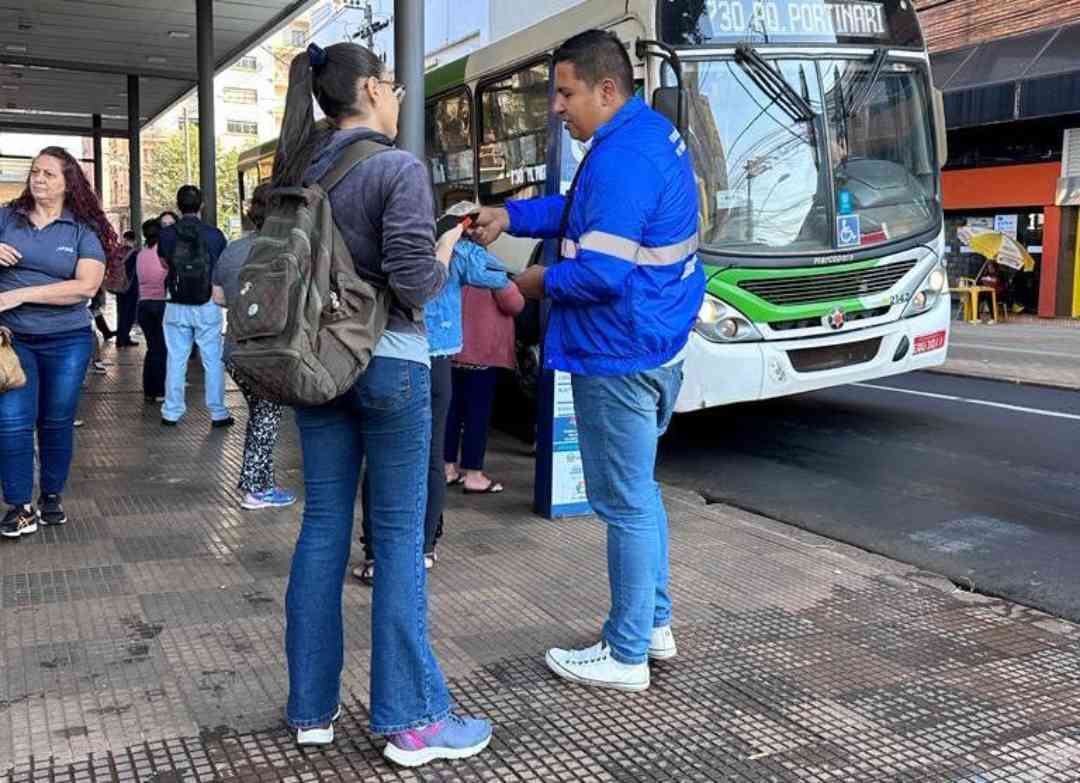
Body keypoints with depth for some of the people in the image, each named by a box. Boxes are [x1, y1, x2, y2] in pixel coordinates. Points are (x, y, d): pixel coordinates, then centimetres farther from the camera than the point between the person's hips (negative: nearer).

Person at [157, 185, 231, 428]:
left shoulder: (166, 234, -1)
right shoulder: (214, 234, -7)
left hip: (176, 306, 2)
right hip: (208, 305, -1)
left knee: (175, 359, 8)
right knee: (213, 360, 4)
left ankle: (172, 412, 12)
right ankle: (218, 413, 7)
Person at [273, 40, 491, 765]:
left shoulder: (299, 169, 7)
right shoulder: (399, 168, -12)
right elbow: (416, 281, -19)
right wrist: (447, 251, 0)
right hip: (389, 363, -6)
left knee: (322, 528, 11)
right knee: (399, 536, 0)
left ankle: (312, 709, 20)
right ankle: (411, 721, 8)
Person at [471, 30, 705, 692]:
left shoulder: (623, 158, -21)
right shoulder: (654, 133, 12)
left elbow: (600, 273, -25)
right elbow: (585, 212, 22)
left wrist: (541, 282, -7)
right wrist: (511, 215, 13)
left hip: (620, 358, -10)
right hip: (659, 347, 10)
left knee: (626, 503, 0)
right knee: (639, 489, 20)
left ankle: (626, 656, 13)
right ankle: (654, 623, 32)